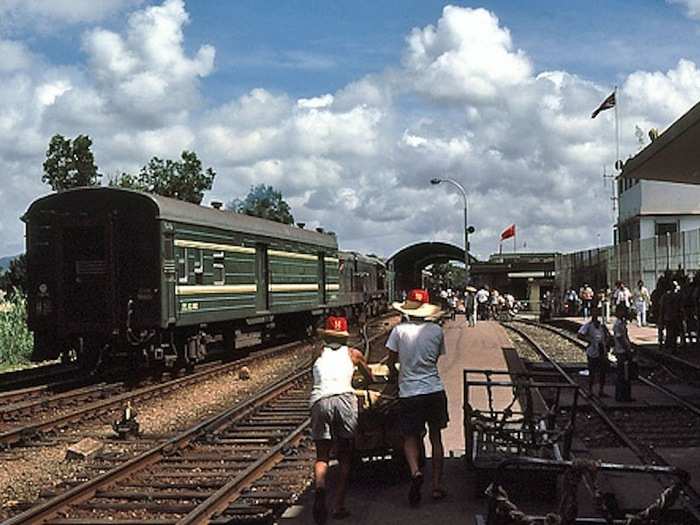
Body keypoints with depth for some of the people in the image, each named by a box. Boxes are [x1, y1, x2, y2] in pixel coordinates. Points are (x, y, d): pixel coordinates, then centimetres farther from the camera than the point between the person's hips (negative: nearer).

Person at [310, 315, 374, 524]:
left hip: (319, 402, 1)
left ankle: (319, 487, -23)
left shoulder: (319, 356, 24)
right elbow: (371, 378, 37)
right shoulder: (353, 354, 23)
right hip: (343, 399, -1)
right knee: (345, 456, 9)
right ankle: (339, 505, 1)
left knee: (322, 456, 6)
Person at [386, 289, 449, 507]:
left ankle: (415, 471, -17)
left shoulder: (399, 331, -5)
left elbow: (391, 362, 2)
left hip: (409, 393, -2)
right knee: (436, 438, 14)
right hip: (435, 390, 2)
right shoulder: (437, 331, 0)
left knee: (410, 438, 10)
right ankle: (437, 485, 16)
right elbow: (436, 359, 12)